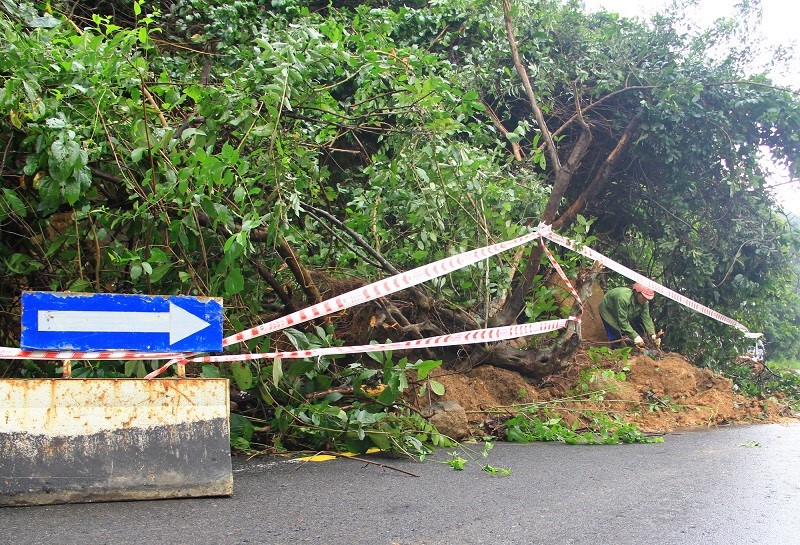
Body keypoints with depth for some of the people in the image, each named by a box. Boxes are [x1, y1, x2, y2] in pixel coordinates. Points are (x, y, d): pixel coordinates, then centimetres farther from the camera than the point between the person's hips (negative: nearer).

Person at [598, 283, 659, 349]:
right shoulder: (624, 298, -43)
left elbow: (646, 318, -20)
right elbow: (623, 321, -40)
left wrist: (653, 335, -34)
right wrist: (635, 337, -43)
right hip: (608, 311, -7)